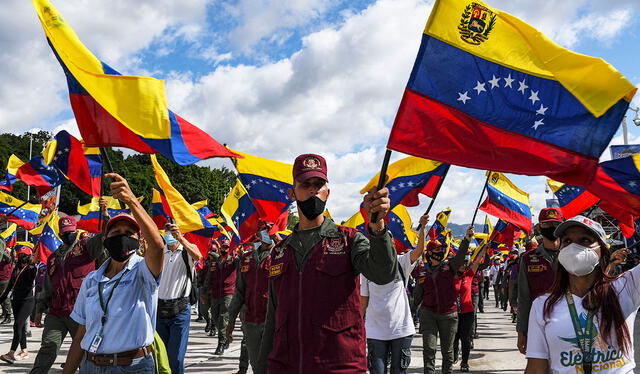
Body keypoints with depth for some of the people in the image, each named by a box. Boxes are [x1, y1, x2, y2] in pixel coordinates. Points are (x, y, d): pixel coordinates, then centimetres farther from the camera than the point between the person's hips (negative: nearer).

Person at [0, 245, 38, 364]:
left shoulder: (32, 268, -5)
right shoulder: (16, 269, 14)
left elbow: (30, 282, -22)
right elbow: (10, 285, 21)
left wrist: (32, 267, -29)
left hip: (27, 300, -7)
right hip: (16, 300, 7)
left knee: (18, 325, -15)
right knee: (21, 326, 10)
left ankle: (11, 353, -17)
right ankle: (24, 351, 18)